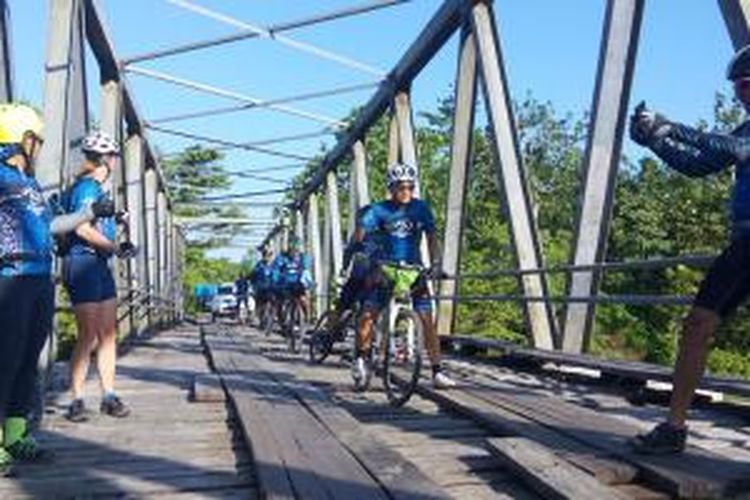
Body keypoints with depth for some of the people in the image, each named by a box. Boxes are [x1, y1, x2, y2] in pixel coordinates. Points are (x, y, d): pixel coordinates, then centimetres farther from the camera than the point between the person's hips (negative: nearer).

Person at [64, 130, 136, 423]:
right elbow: (82, 228, -20)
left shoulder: (98, 188, 19)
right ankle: (76, 401, 2)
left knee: (108, 334, 8)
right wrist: (116, 248, -13)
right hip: (83, 263, -10)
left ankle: (109, 396, 14)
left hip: (101, 265, 10)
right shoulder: (86, 187, -9)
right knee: (89, 336, -7)